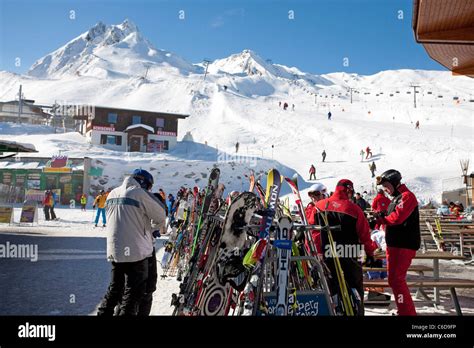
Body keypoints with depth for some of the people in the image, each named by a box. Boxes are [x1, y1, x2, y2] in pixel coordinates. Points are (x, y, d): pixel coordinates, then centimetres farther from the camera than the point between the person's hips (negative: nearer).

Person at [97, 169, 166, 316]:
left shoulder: (113, 193, 11)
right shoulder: (139, 193, -11)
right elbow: (160, 215, -6)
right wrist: (160, 227, 17)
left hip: (114, 251, 7)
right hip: (136, 251, -7)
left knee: (115, 288, 19)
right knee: (134, 292, 2)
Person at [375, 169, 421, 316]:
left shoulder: (407, 196, -11)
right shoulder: (395, 198, 19)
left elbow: (397, 218, -21)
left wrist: (380, 219, -10)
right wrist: (381, 219, -1)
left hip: (405, 245, -10)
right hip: (393, 244, 10)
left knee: (397, 279, -13)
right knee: (393, 280, 12)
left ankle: (408, 312, -7)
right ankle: (403, 310, 22)